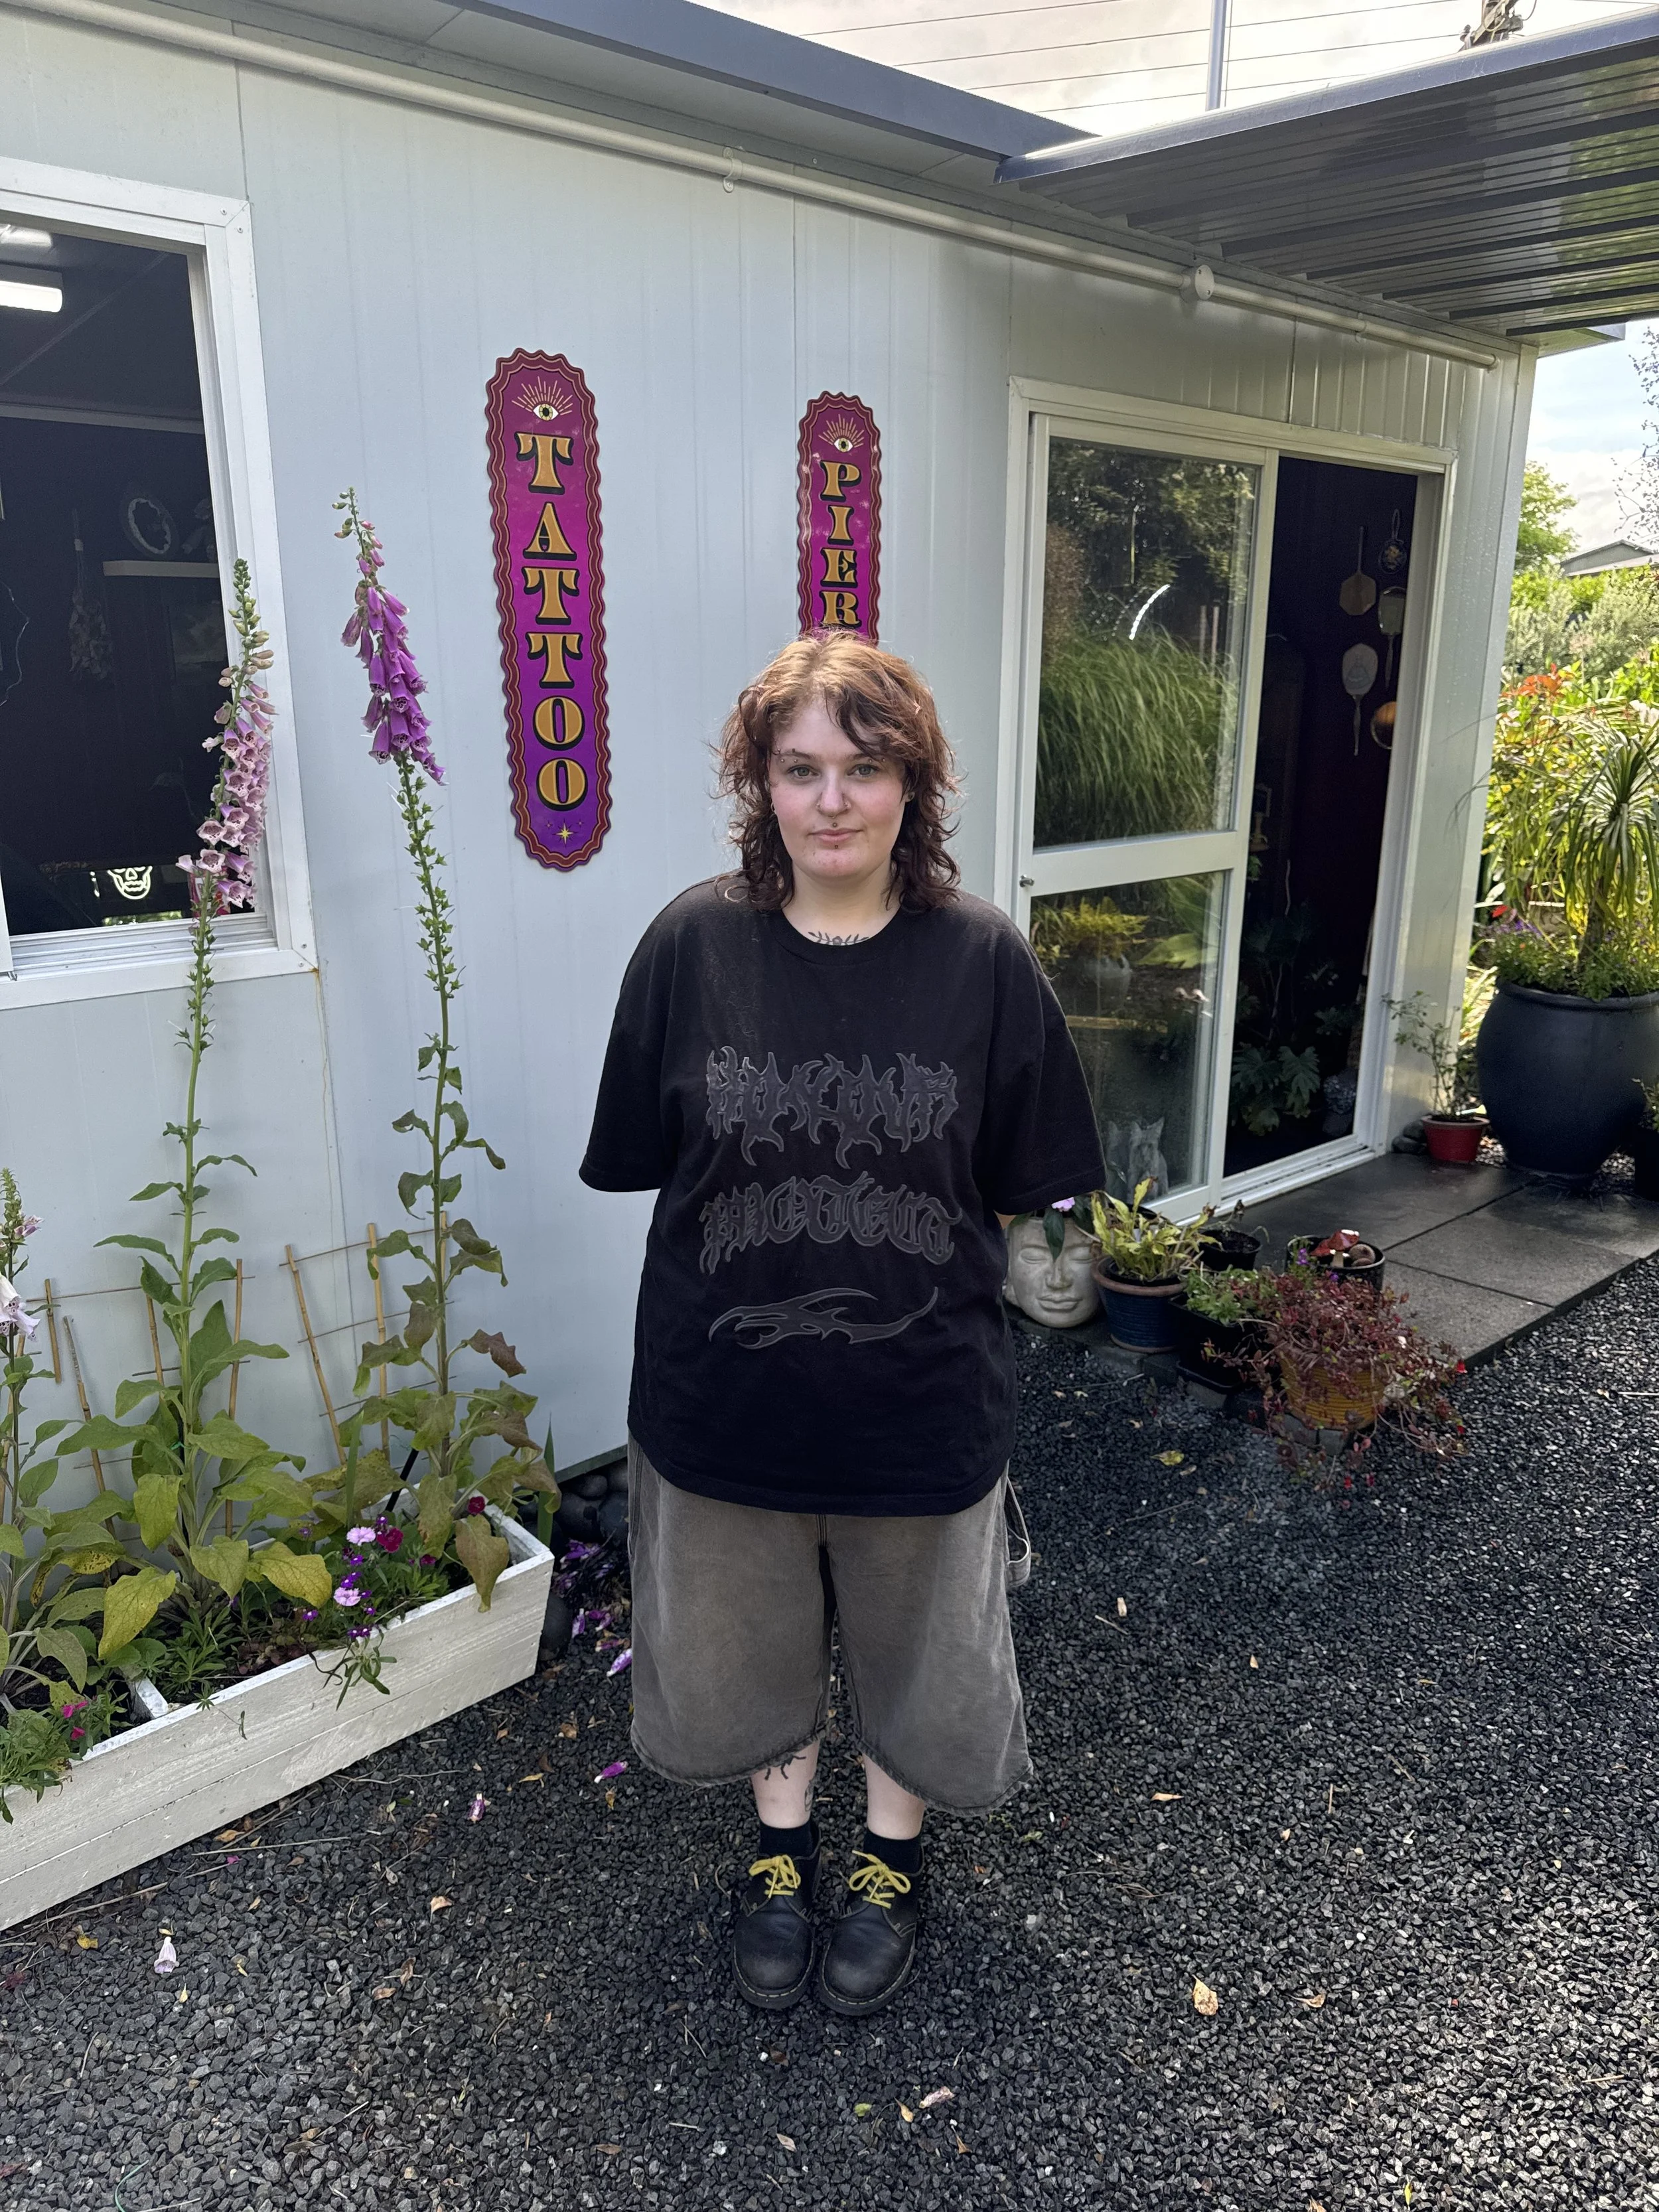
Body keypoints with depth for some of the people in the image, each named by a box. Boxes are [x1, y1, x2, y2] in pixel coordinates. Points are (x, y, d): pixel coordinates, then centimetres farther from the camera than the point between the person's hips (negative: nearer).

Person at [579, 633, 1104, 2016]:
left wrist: (908, 1256, -5)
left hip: (920, 1394, -1)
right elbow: (646, 1163, -1)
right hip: (726, 1386, 1)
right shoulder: (693, 945, -10)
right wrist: (767, 1248, -4)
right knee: (750, 1637, 22)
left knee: (912, 1640, 21)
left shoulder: (981, 959, -12)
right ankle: (783, 1845, 51)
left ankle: (891, 1856, 50)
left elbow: (1019, 1187, -3)